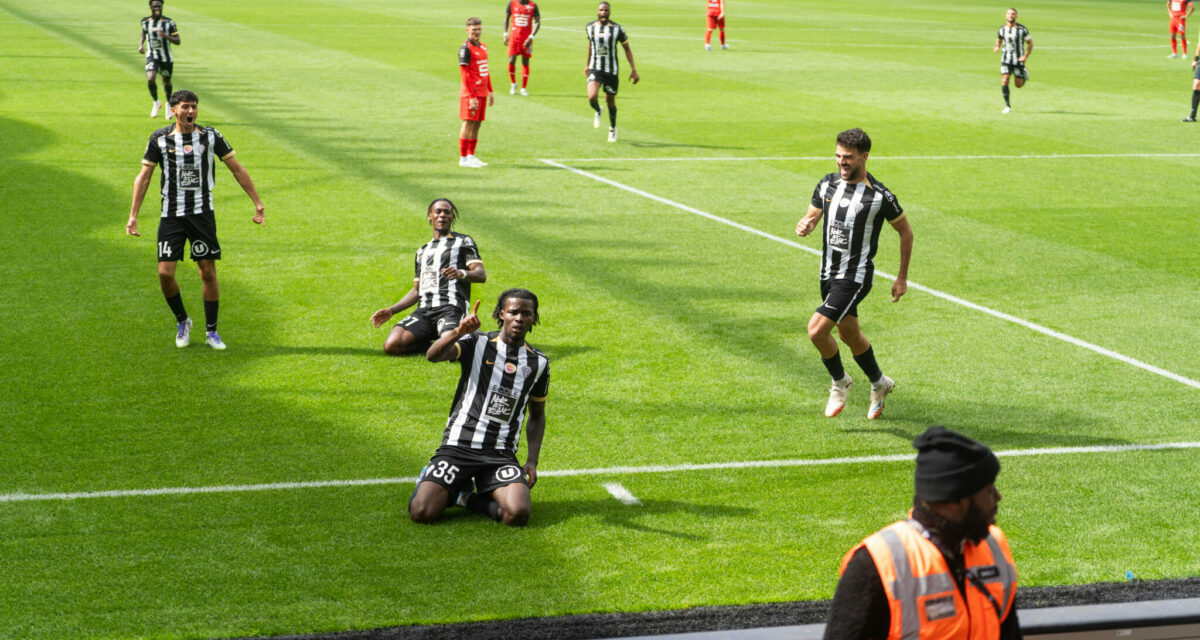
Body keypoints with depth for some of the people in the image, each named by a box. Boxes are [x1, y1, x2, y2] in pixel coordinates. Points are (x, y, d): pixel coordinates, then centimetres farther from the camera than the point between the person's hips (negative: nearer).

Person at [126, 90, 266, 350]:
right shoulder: (160, 138, 1)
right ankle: (182, 321, 18)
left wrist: (258, 204, 4)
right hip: (171, 215, 0)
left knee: (208, 273, 0)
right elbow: (143, 176, 6)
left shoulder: (211, 136, 2)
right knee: (165, 273, -7)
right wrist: (133, 216, 0)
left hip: (202, 213, 0)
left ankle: (211, 331, 13)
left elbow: (237, 169, 7)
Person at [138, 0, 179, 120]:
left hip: (166, 58, -1)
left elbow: (177, 41, -10)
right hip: (152, 56, 1)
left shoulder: (169, 22, -13)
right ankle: (156, 103, 5)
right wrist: (141, 45, 2)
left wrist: (166, 36, -29)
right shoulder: (145, 21, -3)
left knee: (166, 82, 12)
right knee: (150, 79, -21)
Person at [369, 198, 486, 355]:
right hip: (424, 311, 5)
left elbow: (481, 275, -1)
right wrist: (391, 310, 19)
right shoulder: (423, 251, 31)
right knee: (391, 345, -21)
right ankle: (435, 345, 1)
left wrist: (462, 273, -23)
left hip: (451, 308, -5)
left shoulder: (463, 241, 13)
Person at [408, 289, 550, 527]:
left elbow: (537, 415, 22)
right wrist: (458, 332, -35)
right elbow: (433, 355, -16)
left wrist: (532, 461, 8)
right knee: (422, 512, -21)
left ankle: (468, 498, 5)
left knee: (518, 514, -27)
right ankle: (430, 481, 17)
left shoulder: (538, 362, 11)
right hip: (458, 445, -2)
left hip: (501, 453, 2)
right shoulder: (477, 343, 2)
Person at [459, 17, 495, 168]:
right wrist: (471, 96, -17)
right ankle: (463, 158, -4)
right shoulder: (465, 48, -9)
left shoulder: (483, 47, 16)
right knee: (468, 123, -7)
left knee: (477, 124, 9)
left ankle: (471, 156, 15)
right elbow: (464, 74, -13)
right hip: (471, 93, -8)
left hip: (482, 93, 8)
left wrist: (490, 91, 20)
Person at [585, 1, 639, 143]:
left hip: (612, 71, -1)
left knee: (610, 101, 9)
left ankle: (613, 129, 34)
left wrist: (633, 69, -4)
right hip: (595, 69, 1)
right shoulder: (590, 27, 2)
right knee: (592, 97, -21)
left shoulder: (617, 29, -6)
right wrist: (587, 65, 27)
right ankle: (598, 112, 16)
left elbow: (627, 48, 2)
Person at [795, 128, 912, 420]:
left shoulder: (879, 196, -15)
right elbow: (812, 215, 12)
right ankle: (879, 383, 43)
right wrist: (804, 224, -14)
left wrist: (902, 278, 0)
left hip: (855, 276, -7)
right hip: (829, 273, 7)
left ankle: (840, 382, 8)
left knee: (817, 329, -17)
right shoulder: (827, 184, 0)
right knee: (849, 334, 19)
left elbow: (905, 232, -3)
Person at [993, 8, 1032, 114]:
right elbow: (999, 40, 19)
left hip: (1018, 59, -2)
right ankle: (1007, 106, -3)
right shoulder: (1001, 30, 1)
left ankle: (1024, 74, 40)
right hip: (1006, 59, 2)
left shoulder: (1022, 29, -8)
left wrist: (1025, 56, -12)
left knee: (1019, 85, 5)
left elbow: (1030, 43, 0)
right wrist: (997, 47, -5)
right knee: (1004, 81, -14)